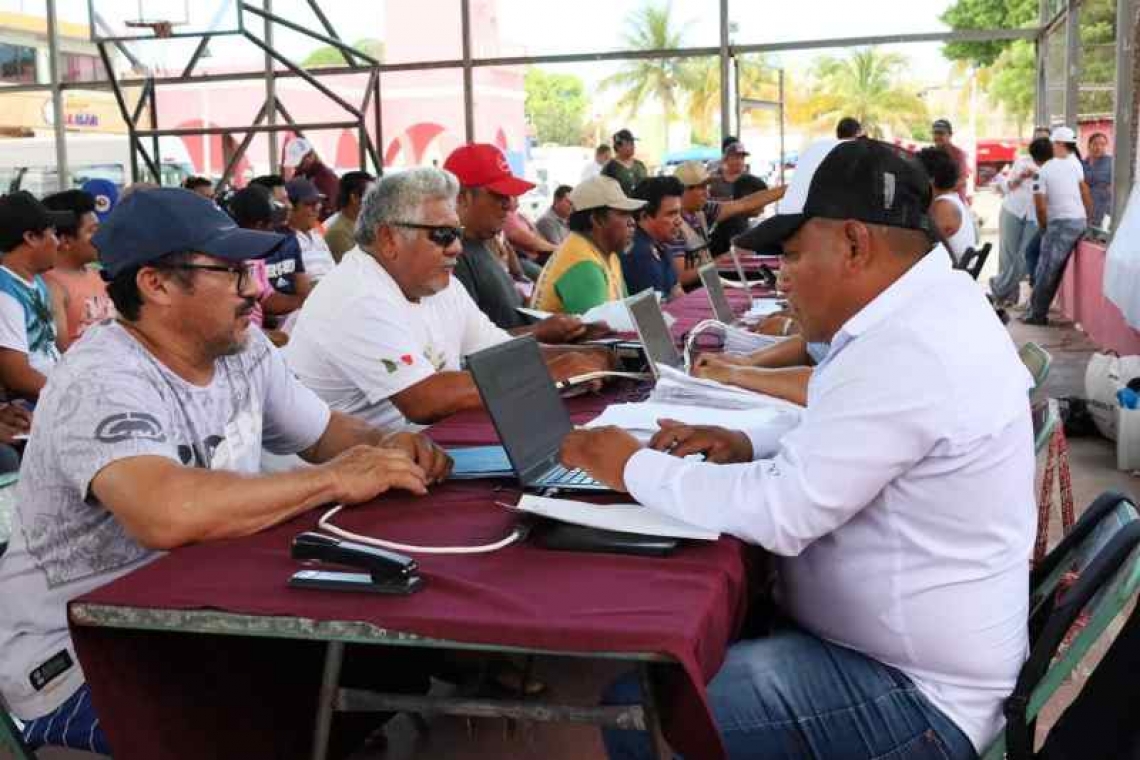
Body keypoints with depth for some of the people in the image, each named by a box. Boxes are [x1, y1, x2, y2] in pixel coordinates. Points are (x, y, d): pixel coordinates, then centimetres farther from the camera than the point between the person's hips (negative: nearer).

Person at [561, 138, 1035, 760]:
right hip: (912, 644, 10)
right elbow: (845, 433, 19)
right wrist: (751, 446, 2)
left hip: (913, 692, -10)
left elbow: (780, 513, -27)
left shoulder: (906, 351, -28)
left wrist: (635, 467, -13)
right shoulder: (933, 308, 5)